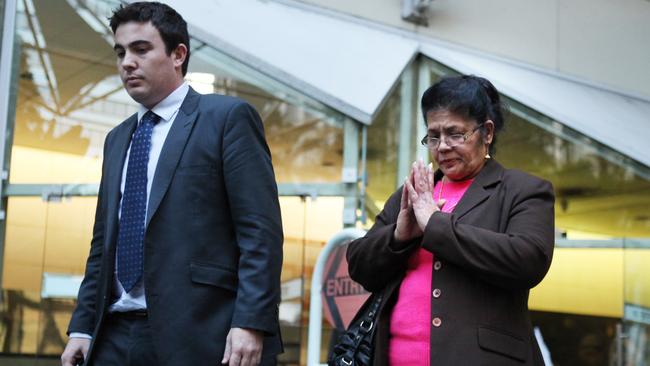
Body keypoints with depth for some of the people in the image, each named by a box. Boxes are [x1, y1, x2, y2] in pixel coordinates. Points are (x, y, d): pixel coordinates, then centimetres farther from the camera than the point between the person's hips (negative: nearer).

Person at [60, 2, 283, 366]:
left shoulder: (228, 117, -1)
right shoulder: (117, 139, 20)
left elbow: (261, 229, -9)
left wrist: (251, 322, -18)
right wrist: (82, 326, 11)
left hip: (198, 333, -6)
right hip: (116, 336, 6)